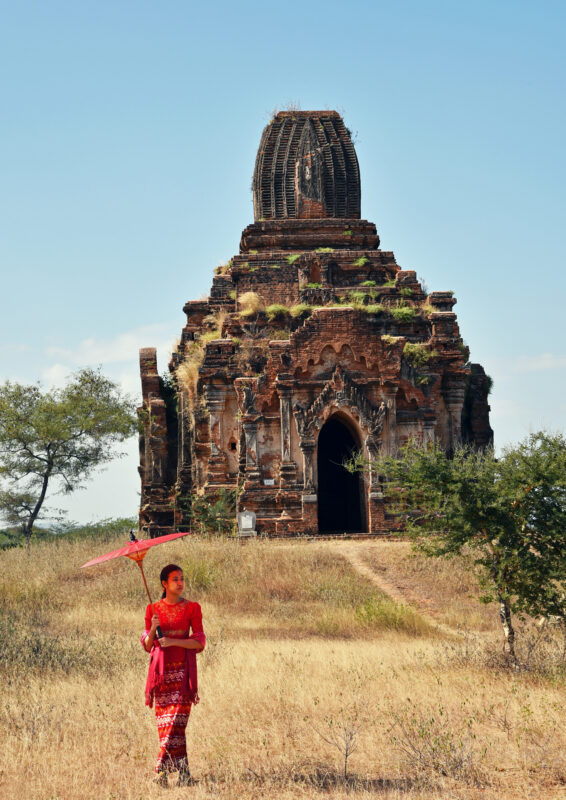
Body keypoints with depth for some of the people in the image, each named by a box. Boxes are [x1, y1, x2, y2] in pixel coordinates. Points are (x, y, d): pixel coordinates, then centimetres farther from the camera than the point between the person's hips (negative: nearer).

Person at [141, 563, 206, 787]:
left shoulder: (192, 608, 3)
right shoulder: (153, 609, 9)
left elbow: (200, 642, -3)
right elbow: (147, 645, 7)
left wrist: (173, 641, -15)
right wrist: (152, 630, -13)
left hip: (182, 669, -2)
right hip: (161, 669, 2)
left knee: (176, 720, -11)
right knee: (164, 722, -1)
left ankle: (162, 769, -9)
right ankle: (182, 770, 5)